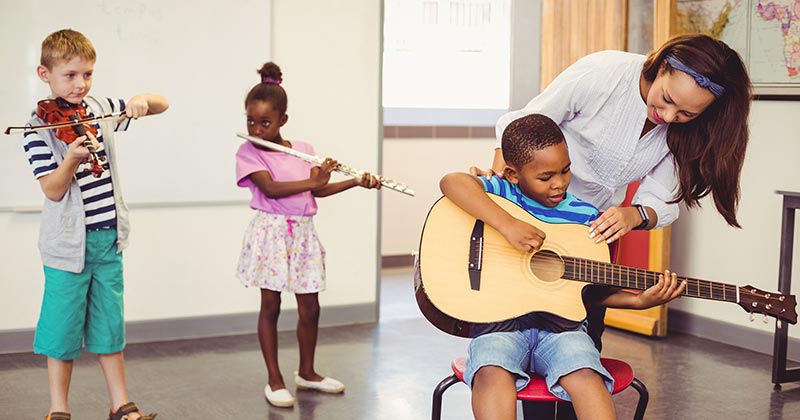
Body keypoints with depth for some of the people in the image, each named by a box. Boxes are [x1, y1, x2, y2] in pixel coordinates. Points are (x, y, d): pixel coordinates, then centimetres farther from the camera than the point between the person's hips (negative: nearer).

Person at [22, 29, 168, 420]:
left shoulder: (101, 108, 5)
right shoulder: (40, 127, -9)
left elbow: (162, 105, 12)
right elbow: (53, 191, -14)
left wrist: (143, 100, -10)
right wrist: (72, 159, -31)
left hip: (108, 237, 4)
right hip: (68, 244, -4)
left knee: (109, 324, 13)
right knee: (63, 328, 4)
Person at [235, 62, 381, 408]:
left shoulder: (303, 150, 9)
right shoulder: (248, 152, -5)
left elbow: (316, 192, 16)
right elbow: (270, 188, -19)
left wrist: (357, 181, 8)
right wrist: (311, 181, -23)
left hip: (303, 233, 4)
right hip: (271, 232, -4)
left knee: (310, 308, 8)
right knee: (270, 306, 1)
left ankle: (306, 372, 26)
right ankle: (274, 380, 12)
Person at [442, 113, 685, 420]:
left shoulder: (586, 217, 9)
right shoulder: (503, 193, 1)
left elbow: (593, 289, 14)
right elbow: (452, 182, -20)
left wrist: (639, 300, -4)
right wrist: (508, 225, -28)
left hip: (561, 325, 2)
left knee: (585, 377, -28)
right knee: (492, 373, -33)